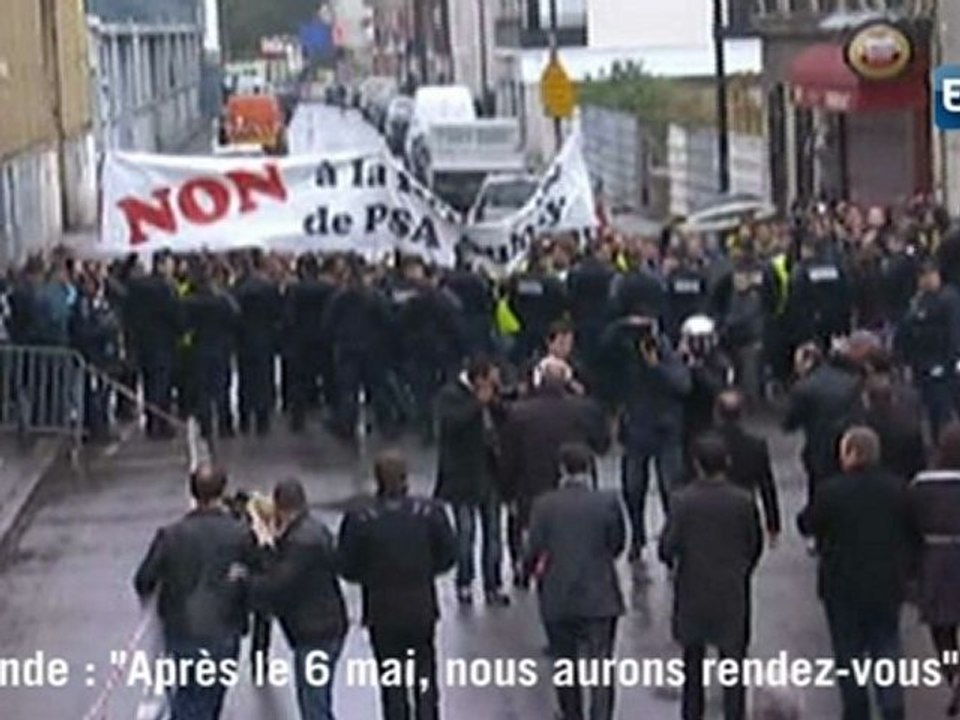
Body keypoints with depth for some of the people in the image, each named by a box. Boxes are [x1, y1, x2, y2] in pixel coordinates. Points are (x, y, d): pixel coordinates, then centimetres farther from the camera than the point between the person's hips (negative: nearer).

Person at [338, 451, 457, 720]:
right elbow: (448, 556, -4)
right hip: (422, 608, 1)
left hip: (382, 613, -1)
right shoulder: (430, 512, -11)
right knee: (425, 676, 15)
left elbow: (347, 569, -9)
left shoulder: (359, 521, -15)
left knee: (392, 686, 12)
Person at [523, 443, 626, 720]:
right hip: (600, 598, -1)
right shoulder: (607, 503, -9)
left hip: (557, 600, 1)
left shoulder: (544, 505, -9)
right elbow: (618, 545, 3)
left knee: (565, 664, 18)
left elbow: (534, 552, -7)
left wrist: (531, 568, 15)